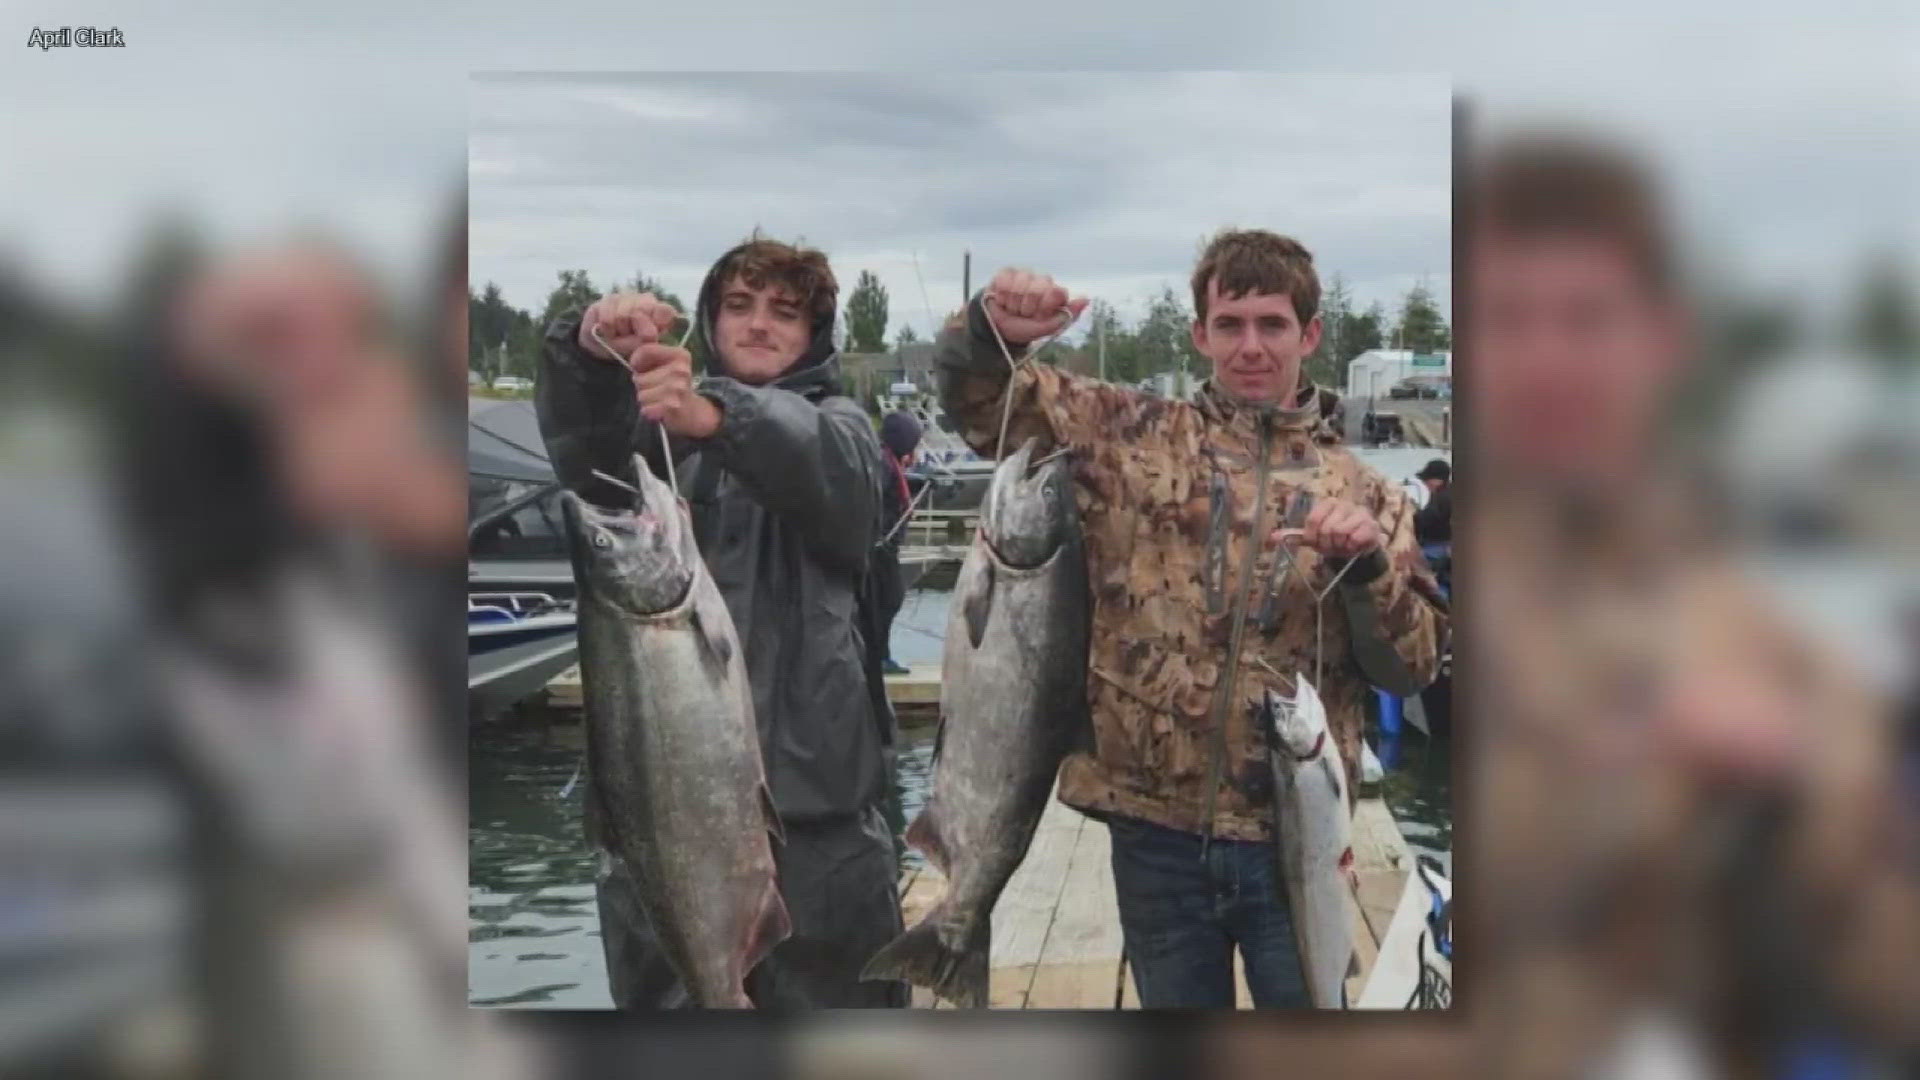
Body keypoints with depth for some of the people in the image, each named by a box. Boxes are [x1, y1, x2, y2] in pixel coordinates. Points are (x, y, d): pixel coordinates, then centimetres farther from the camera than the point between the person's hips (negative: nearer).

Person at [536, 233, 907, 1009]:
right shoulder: (661, 421, 15)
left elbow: (824, 461, -18)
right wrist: (590, 349, -30)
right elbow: (586, 457, -9)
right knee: (663, 992, 10)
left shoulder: (834, 420, 7)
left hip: (807, 778, -2)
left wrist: (716, 416, -38)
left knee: (827, 995, 2)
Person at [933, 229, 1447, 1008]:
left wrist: (1368, 564, -16)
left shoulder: (1363, 492, 6)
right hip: (1156, 833, 0)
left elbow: (1411, 669, 3)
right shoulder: (1131, 436, 4)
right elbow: (981, 403, 4)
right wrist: (992, 330, -18)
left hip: (1291, 838, 0)